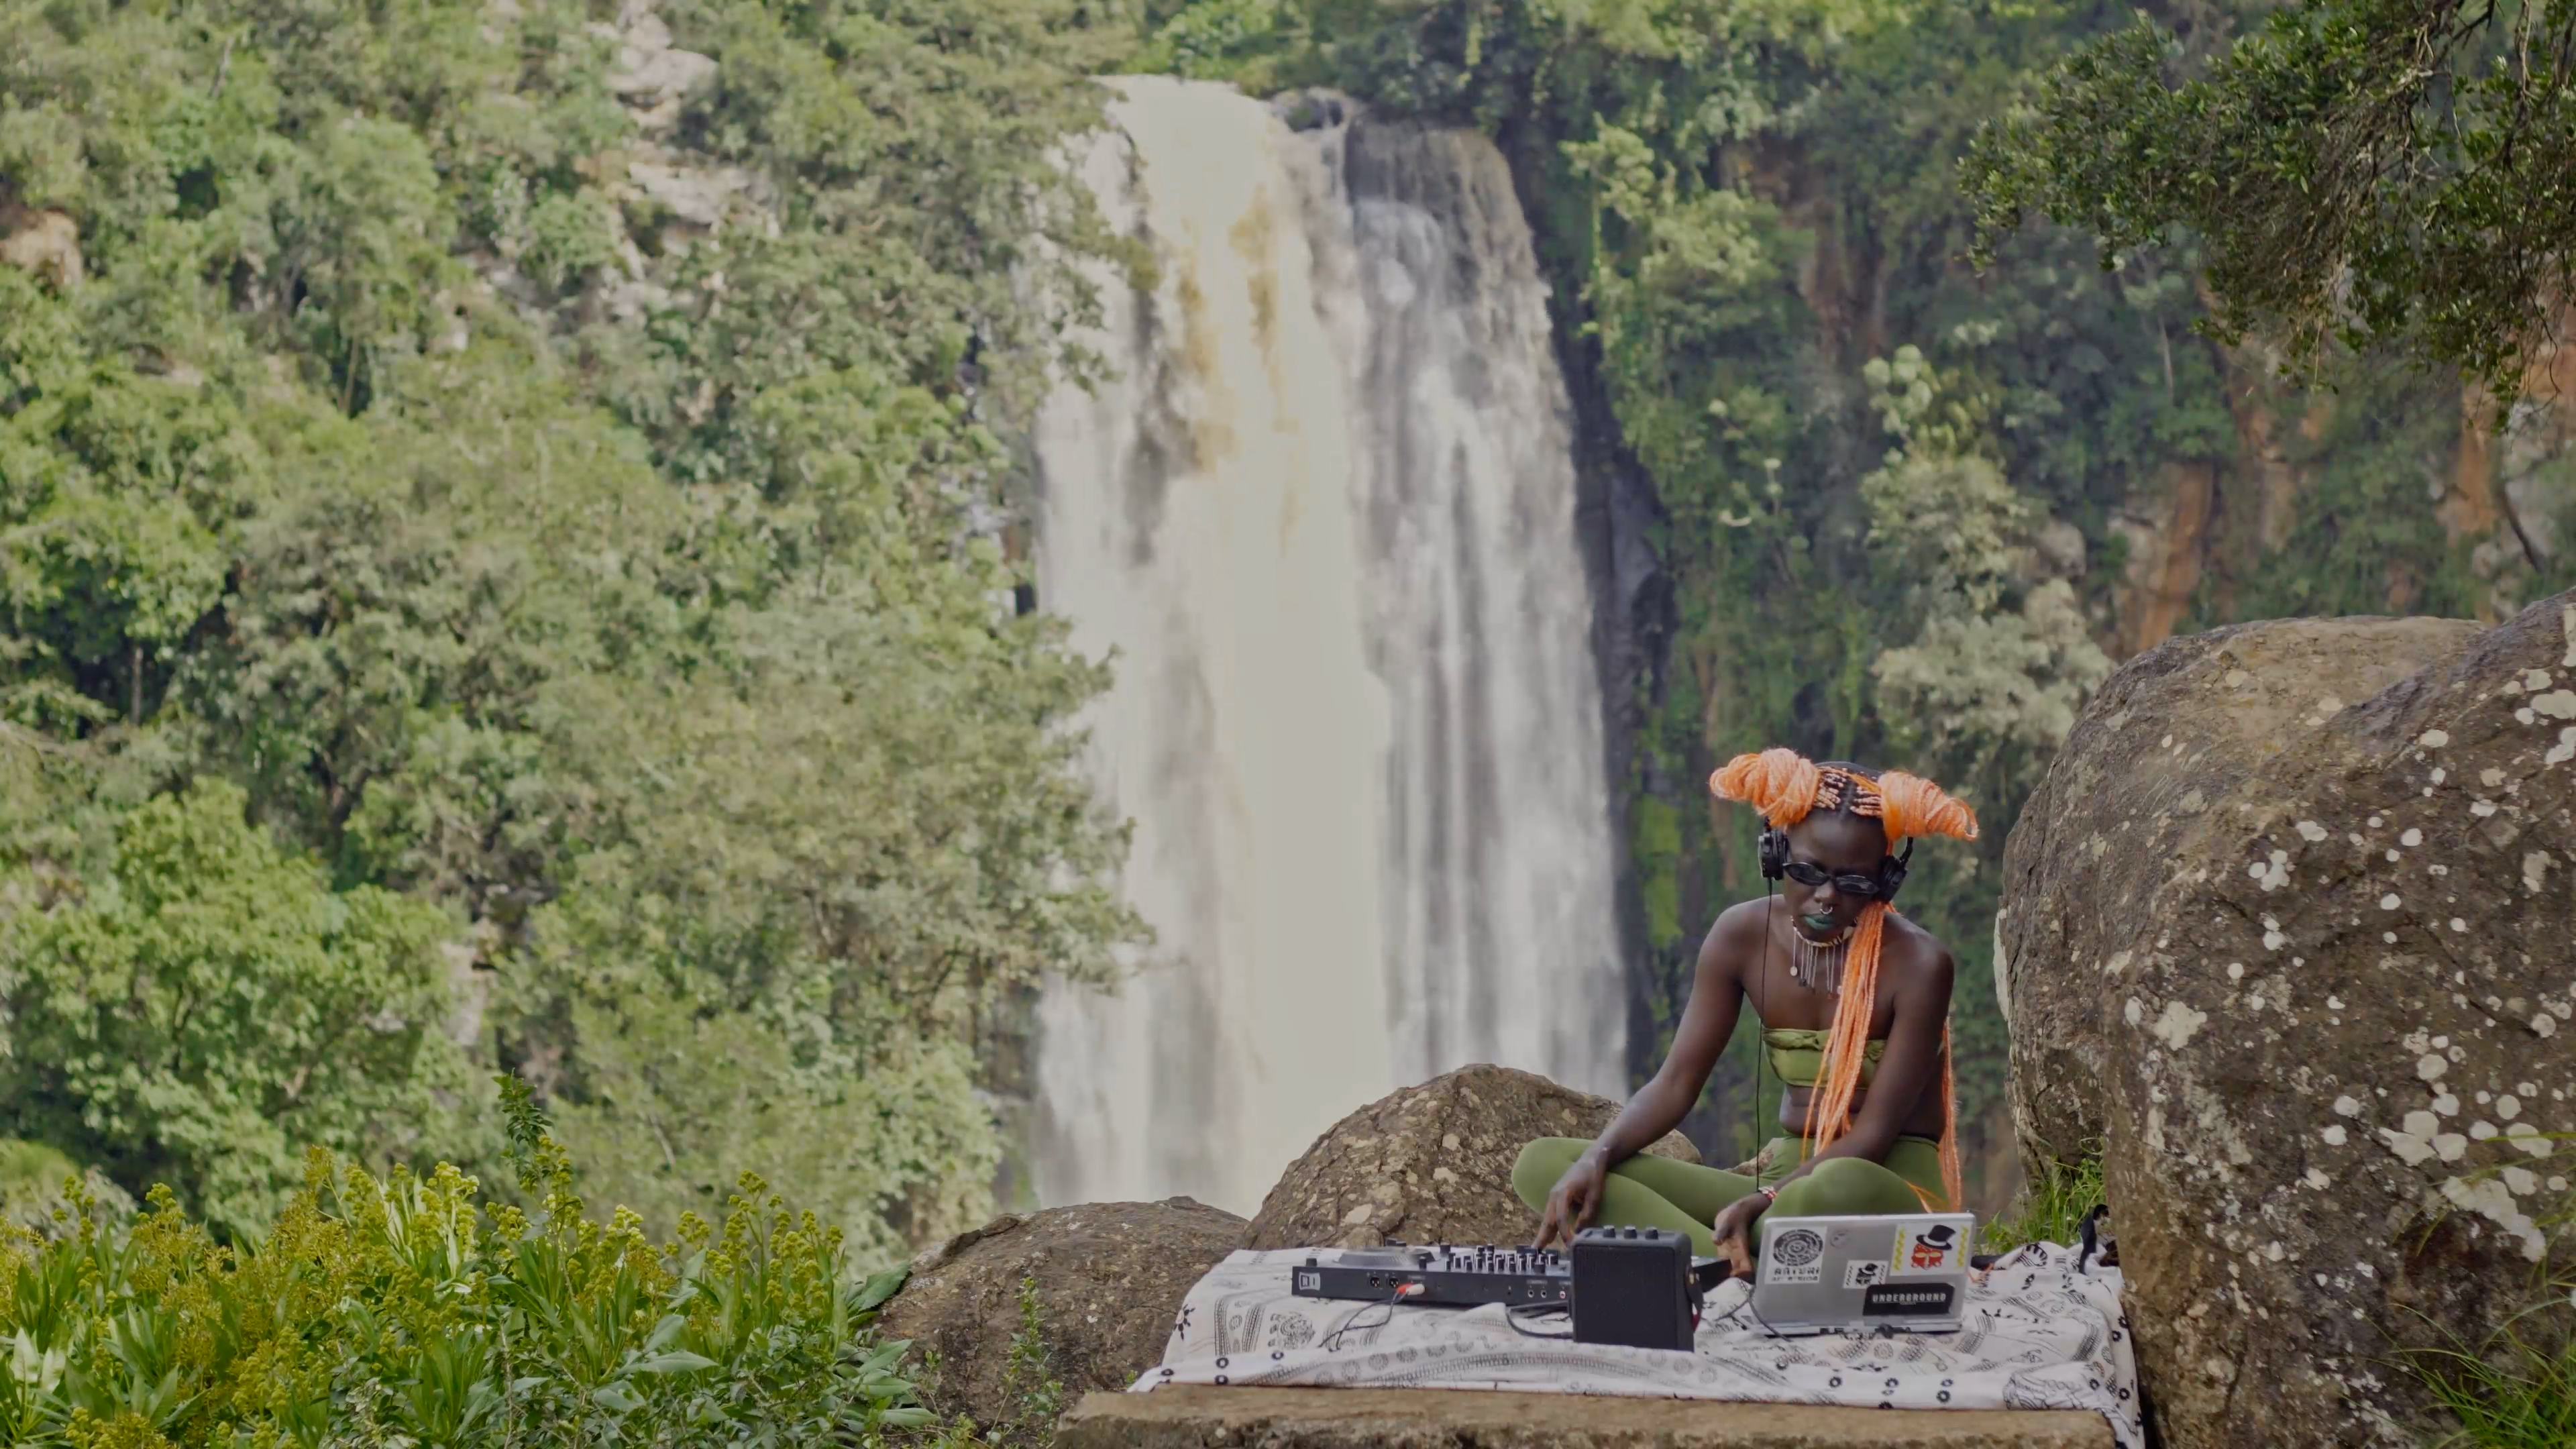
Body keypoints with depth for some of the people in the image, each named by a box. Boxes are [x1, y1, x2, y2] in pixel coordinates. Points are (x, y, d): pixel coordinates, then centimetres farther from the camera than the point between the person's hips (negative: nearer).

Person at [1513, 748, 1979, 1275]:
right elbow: (1676, 1083, 0)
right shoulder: (1743, 936, 0)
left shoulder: (1917, 965, -13)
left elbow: (1874, 1136, -15)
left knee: (1838, 1189, -45)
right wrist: (1596, 1158, -20)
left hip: (1892, 1186, -6)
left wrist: (1761, 1203, -30)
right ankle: (1740, 1268, -31)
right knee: (1543, 1164, -13)